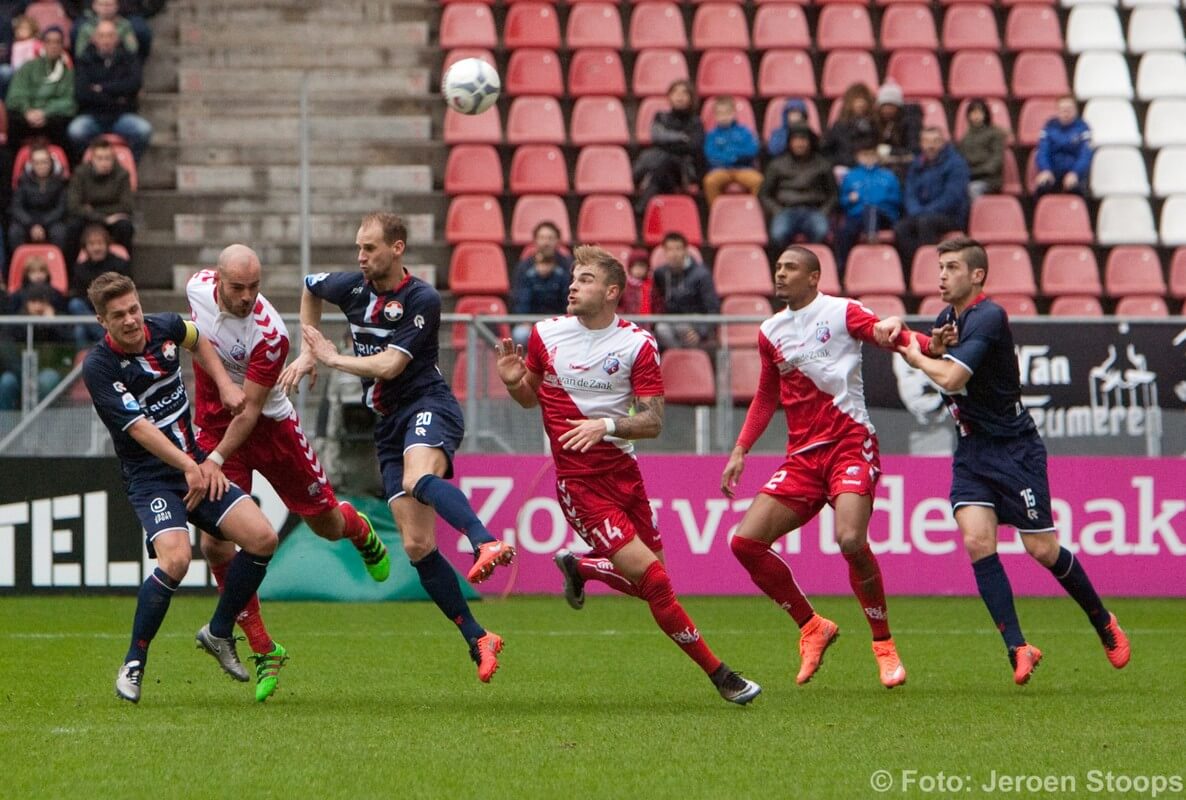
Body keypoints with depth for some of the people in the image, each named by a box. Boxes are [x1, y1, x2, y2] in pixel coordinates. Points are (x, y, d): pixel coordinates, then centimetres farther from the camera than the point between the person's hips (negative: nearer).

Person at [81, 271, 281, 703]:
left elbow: (196, 339, 26)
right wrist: (188, 466, -33)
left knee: (262, 538, -7)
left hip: (197, 465, 6)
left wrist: (224, 383, 12)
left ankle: (219, 633, 14)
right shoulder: (98, 366, -17)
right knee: (175, 559, -29)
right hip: (150, 477, -6)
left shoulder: (164, 327, 1)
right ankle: (133, 664, -11)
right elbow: (138, 427, -24)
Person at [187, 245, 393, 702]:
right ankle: (264, 651, 0)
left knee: (327, 525, 10)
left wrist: (214, 461, -36)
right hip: (213, 421, 3)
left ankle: (357, 528, 52)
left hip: (269, 425, -3)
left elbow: (250, 411, -28)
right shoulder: (197, 288, -14)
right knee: (215, 544, -11)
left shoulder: (270, 333, -29)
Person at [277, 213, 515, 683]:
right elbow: (310, 288, 31)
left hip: (427, 404, -6)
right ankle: (477, 640, 0)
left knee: (419, 479, -42)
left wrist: (333, 358, -3)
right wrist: (307, 353, 25)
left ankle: (487, 544, -62)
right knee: (417, 546, -4)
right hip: (389, 422, 6)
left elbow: (389, 365, -16)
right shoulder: (352, 288, 9)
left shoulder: (422, 300, -10)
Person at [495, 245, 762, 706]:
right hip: (579, 482, -3)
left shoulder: (638, 344, -4)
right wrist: (513, 382, -8)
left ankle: (579, 567, 36)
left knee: (652, 579, 7)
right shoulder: (545, 335, -2)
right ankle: (717, 673, -6)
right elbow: (532, 396, 14)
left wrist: (606, 425, -25)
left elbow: (652, 422, -8)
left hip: (624, 474, 3)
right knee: (650, 575, -15)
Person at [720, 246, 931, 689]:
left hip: (850, 443, -6)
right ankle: (812, 626, 11)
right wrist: (740, 449, 18)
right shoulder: (770, 332, 15)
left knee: (850, 539, -28)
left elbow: (893, 336, -14)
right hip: (802, 455, 6)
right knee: (745, 543, -7)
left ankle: (884, 644, -8)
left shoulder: (842, 312, -2)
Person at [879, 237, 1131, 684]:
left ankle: (1104, 624, 21)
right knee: (977, 542, -12)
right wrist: (936, 346, 0)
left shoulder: (987, 318, -19)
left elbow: (951, 379, -29)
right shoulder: (948, 317, 8)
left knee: (1042, 549, -2)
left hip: (1014, 448, -7)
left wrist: (918, 358, -10)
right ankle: (1017, 647, -10)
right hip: (972, 450, 7)